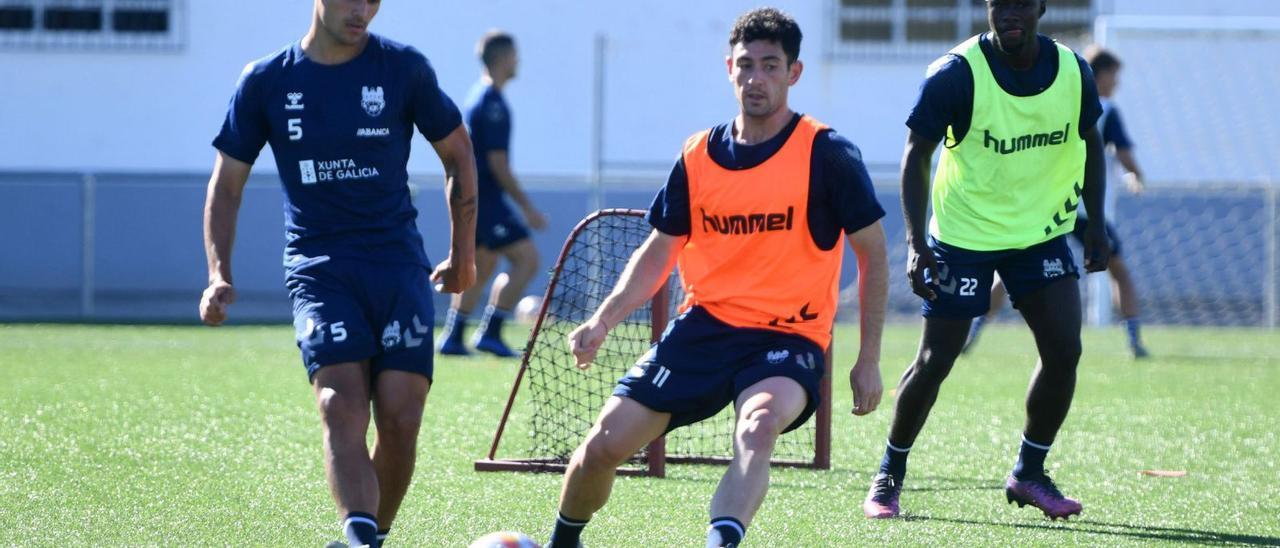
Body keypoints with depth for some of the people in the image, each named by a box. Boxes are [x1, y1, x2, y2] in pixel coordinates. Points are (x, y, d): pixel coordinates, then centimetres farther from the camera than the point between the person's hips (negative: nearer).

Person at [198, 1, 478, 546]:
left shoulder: (403, 68, 3)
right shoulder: (265, 82, 4)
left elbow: (457, 154, 15)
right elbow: (227, 183, 10)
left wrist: (463, 251, 15)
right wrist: (219, 275, -1)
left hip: (398, 264, 1)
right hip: (318, 268, -1)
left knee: (400, 419, -9)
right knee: (342, 407, -21)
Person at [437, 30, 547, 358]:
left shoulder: (478, 96, 14)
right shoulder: (493, 104, -17)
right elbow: (497, 164, -20)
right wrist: (526, 207, -16)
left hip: (470, 196, 10)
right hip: (485, 199, -10)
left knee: (483, 265, 16)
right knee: (527, 258, -9)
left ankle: (452, 337, 15)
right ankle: (490, 332, -10)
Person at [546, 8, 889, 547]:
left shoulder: (826, 154, -7)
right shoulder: (698, 157, 4)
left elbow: (872, 254, 0)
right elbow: (659, 251, 14)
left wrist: (869, 359, -2)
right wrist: (603, 321, -1)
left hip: (788, 338, -4)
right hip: (704, 324, 4)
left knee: (759, 427, -37)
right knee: (603, 445, -2)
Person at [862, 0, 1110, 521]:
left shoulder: (1072, 71, -6)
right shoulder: (955, 74, -18)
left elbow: (1089, 142, 11)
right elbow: (916, 155, -13)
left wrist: (1096, 223, 7)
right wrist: (916, 242, -21)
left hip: (1043, 232, 4)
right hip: (963, 236, -4)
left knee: (1063, 350, -8)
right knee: (935, 361, -3)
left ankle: (1029, 473, 9)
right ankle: (889, 475, 15)